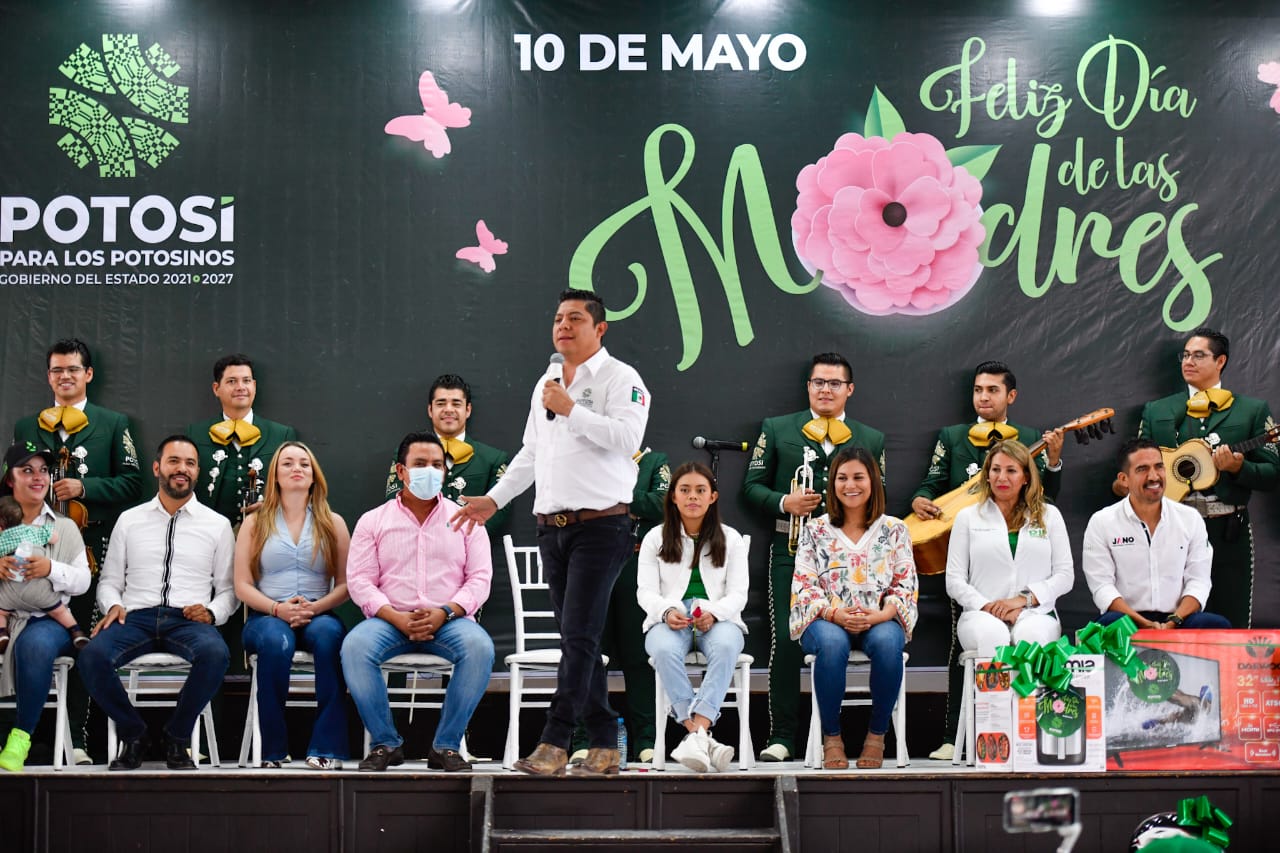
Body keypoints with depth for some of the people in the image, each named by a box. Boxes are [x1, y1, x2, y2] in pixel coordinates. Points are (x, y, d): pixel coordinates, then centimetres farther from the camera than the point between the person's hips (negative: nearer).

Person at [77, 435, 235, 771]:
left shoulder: (217, 525, 13)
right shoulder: (129, 520, 17)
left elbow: (228, 589, 13)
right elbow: (109, 580, 18)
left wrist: (211, 613, -8)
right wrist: (113, 605, -3)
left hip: (189, 620, -1)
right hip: (136, 617, 1)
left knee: (215, 653, -37)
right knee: (92, 656, -32)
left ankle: (177, 737, -12)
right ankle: (133, 735, -7)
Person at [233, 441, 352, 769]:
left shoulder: (333, 523, 13)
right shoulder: (255, 523, 13)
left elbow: (345, 584, 5)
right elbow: (242, 586, 4)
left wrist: (315, 607, -14)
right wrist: (278, 608, -14)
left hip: (318, 615, 0)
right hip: (267, 616, 0)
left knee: (329, 635, -37)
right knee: (276, 642, -38)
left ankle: (326, 748, -36)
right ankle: (273, 751, -28)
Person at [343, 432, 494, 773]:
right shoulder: (373, 521, 12)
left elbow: (480, 578, 5)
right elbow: (359, 580, 2)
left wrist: (445, 613, -14)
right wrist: (397, 618, -14)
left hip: (450, 620, 0)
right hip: (391, 620, 0)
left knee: (480, 648, -33)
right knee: (354, 647, -32)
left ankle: (446, 745, -18)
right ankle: (385, 743, -15)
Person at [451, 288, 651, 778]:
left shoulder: (619, 377, -3)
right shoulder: (546, 383, 20)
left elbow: (628, 436, -19)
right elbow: (530, 453, 27)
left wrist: (571, 410, -17)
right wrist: (494, 500, 22)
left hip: (600, 525, -7)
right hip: (552, 527, 8)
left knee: (579, 635, -11)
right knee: (577, 640, 7)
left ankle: (554, 742, -12)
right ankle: (604, 745, 12)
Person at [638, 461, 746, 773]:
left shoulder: (730, 539, 13)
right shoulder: (655, 538, 13)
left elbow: (738, 593, 4)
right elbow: (646, 591, 5)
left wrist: (713, 613, -18)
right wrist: (667, 611, -18)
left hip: (718, 619, 0)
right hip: (669, 620, 0)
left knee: (725, 647, -38)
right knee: (665, 650, -38)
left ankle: (697, 734, -47)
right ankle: (704, 741, -43)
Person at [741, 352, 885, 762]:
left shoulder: (871, 439, 16)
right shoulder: (777, 429, 12)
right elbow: (752, 485, 9)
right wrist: (784, 503, -9)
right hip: (792, 550, -1)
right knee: (786, 640, -8)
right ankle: (781, 736, -1)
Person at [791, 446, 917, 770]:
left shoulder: (894, 530, 11)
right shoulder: (815, 530, 10)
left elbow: (906, 585, 6)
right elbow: (803, 585, 2)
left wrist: (882, 614, -15)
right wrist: (833, 613, -16)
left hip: (879, 621, 1)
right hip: (827, 620, 0)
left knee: (887, 642, -37)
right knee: (832, 642, -38)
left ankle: (877, 734, -18)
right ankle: (831, 737, -21)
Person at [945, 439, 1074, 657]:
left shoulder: (1049, 515, 16)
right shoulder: (968, 517, 15)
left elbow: (1065, 576, 8)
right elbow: (954, 581, 8)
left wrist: (1023, 599, -7)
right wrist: (988, 607, -10)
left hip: (1036, 613, 0)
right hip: (982, 613, 0)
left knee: (1031, 634, -37)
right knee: (992, 635, -38)